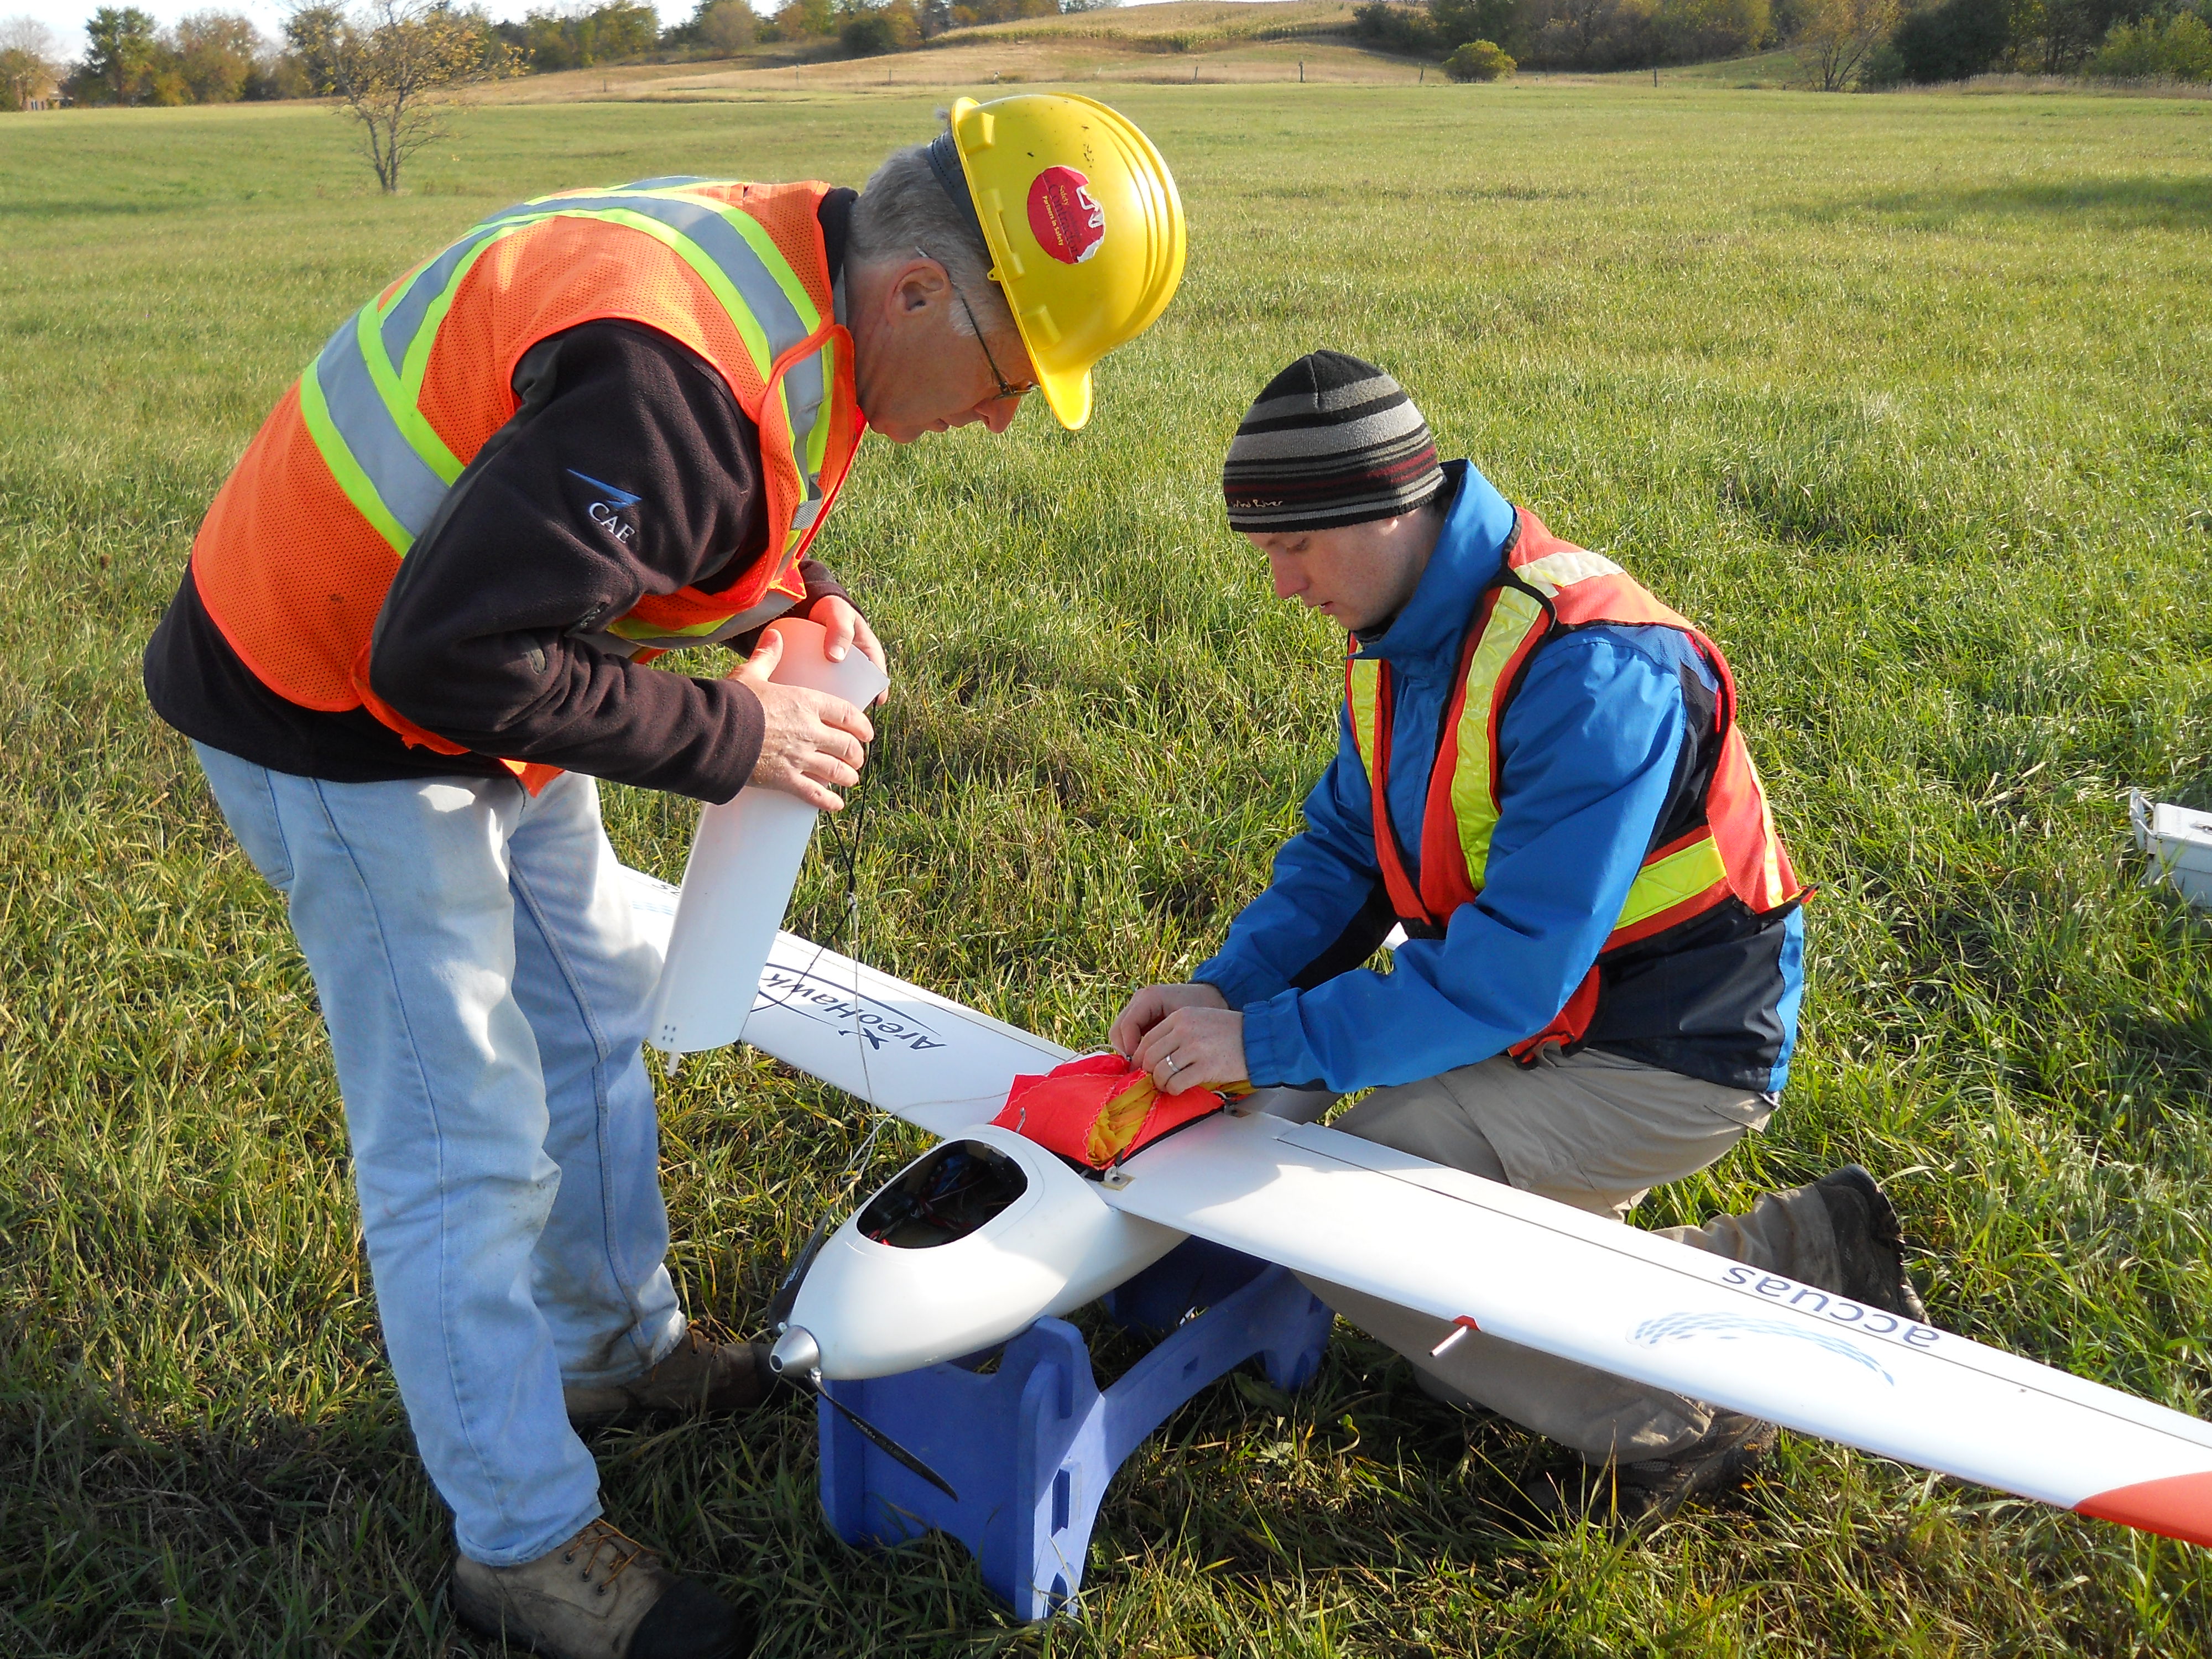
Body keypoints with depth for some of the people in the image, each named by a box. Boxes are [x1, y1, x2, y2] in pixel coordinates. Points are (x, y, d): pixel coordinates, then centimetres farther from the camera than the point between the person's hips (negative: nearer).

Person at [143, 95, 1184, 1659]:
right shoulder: (689, 376, -35)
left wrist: (794, 602, -3)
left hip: (466, 670, 10)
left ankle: (616, 1347, 41)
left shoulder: (788, 276, -3)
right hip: (340, 706, -10)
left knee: (595, 1002, 20)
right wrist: (732, 737, -25)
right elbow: (449, 656, -34)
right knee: (463, 1138, -2)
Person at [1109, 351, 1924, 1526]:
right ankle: (1798, 1253, 14)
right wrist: (1226, 989, -11)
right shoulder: (1401, 633, 2)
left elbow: (1509, 970, -30)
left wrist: (1268, 1043, -28)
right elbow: (1344, 852, 6)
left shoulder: (1589, 669, -28)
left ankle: (1666, 1417, -3)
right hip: (1550, 1020, 9)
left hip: (1669, 1058, -9)